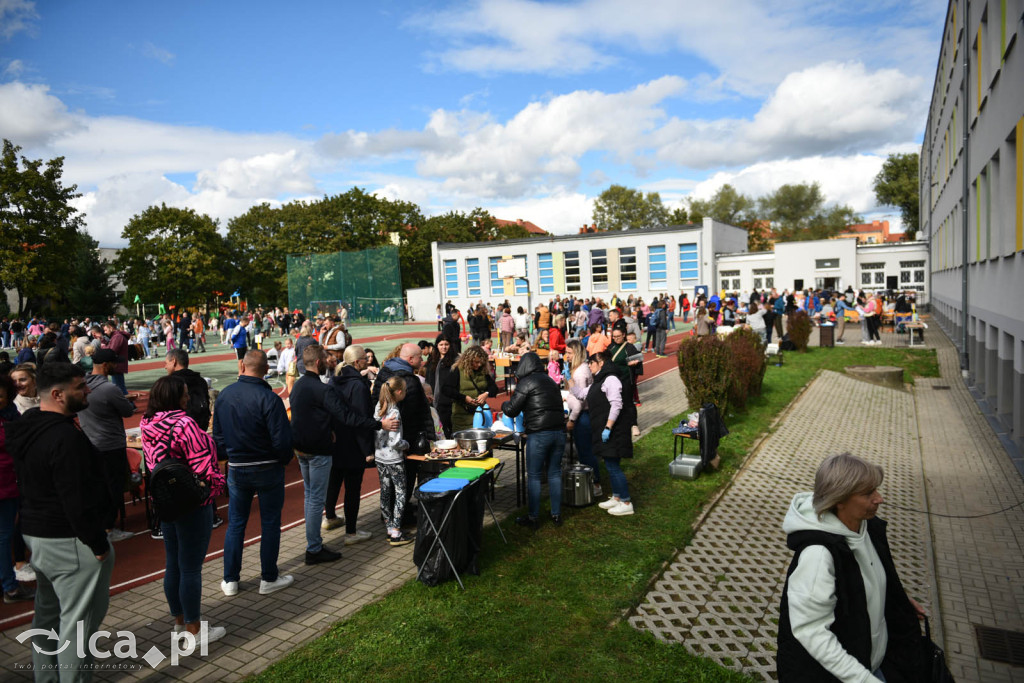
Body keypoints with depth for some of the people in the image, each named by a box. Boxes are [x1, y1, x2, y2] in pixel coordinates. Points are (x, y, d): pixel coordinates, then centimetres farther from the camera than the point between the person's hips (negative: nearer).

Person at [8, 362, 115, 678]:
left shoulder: (26, 428, 7)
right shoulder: (65, 436, -25)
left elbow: (29, 484, 17)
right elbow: (78, 501, -25)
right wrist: (99, 544, -16)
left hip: (34, 532, 10)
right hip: (69, 541, -10)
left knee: (48, 610, 22)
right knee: (78, 618, 0)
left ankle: (45, 675, 35)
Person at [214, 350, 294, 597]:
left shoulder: (223, 396, -2)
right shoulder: (269, 399, -20)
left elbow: (217, 435, 7)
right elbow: (282, 440, -20)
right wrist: (283, 460, 0)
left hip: (236, 469, 5)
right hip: (268, 469, -4)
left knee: (235, 524, 15)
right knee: (270, 523, 8)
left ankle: (230, 580, 23)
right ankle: (269, 579, 18)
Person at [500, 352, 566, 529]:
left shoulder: (526, 383, -4)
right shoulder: (551, 381, 17)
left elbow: (512, 410, -4)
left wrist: (504, 404, 19)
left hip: (539, 435, -7)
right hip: (559, 431, 7)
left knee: (534, 476, 3)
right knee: (554, 473, 14)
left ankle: (533, 518, 10)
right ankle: (556, 515, 20)